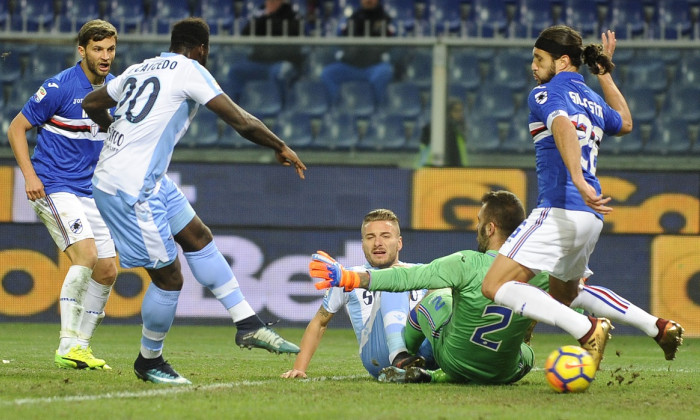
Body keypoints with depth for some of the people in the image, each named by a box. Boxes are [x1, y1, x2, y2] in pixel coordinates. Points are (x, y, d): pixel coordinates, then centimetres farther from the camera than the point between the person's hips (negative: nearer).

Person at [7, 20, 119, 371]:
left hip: (91, 192, 7)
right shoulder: (59, 87, -13)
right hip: (54, 187, -7)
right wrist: (29, 175, -17)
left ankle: (81, 345, 16)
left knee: (107, 271, 4)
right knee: (86, 254, -24)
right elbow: (16, 127, -7)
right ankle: (67, 347, -20)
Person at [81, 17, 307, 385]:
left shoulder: (140, 69, 13)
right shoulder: (190, 71, -9)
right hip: (130, 188, -9)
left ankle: (248, 325, 18)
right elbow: (241, 122, -11)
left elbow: (92, 104, 26)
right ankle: (149, 361, 18)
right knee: (168, 277, 0)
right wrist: (281, 148, 4)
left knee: (198, 238, 15)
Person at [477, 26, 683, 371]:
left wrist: (578, 180, -39)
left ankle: (588, 330, -27)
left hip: (560, 209, -9)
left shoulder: (545, 94, -2)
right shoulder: (593, 100, 19)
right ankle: (659, 328, 20)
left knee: (495, 286, -15)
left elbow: (563, 127, -24)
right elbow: (625, 123, 41)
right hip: (591, 217, 9)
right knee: (565, 294, 31)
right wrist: (605, 74, 44)